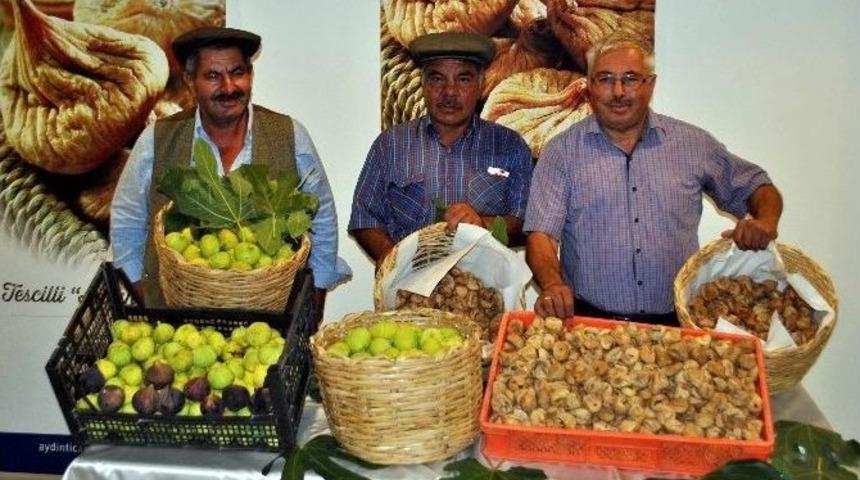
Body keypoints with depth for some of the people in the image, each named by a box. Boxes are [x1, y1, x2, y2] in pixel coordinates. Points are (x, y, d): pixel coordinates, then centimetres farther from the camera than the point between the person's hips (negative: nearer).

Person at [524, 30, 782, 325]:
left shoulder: (693, 143, 11)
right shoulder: (563, 151, 5)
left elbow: (757, 187, 22)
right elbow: (541, 234, -2)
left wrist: (765, 222, 0)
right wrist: (551, 283, -22)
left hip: (674, 320, 2)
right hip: (588, 318, -2)